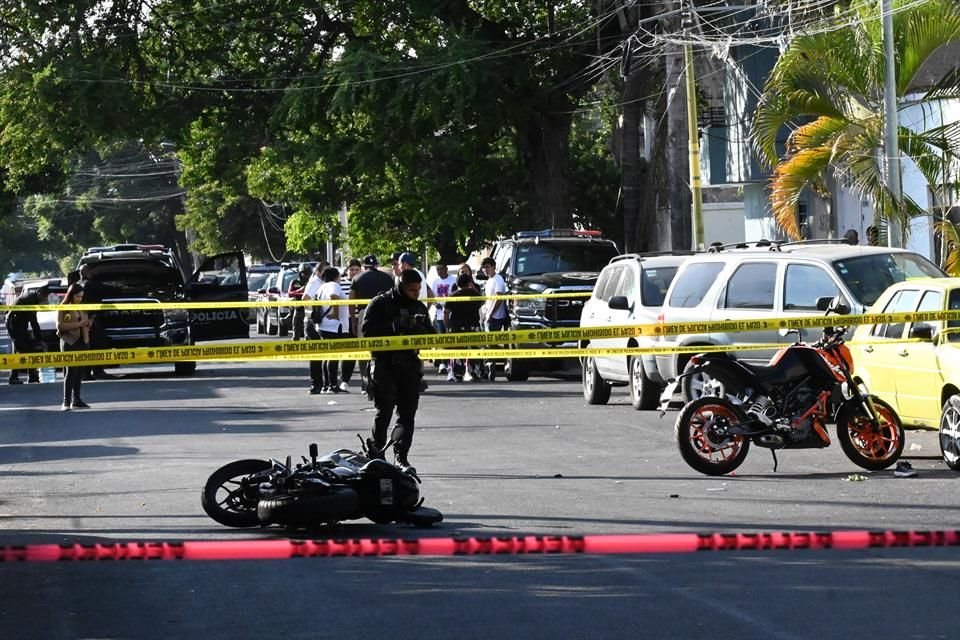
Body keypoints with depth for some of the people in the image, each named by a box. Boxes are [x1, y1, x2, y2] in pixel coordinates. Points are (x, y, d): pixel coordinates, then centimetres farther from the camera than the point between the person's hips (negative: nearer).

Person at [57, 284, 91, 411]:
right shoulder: (63, 308, -3)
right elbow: (60, 325, -14)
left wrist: (87, 324, 5)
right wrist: (78, 324, -19)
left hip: (82, 342, 6)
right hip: (69, 342, -6)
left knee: (79, 372, 7)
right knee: (71, 371, -10)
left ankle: (76, 400, 14)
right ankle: (66, 402, -9)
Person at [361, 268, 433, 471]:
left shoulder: (419, 307, 14)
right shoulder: (380, 304, -3)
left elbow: (430, 336, 16)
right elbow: (367, 331, -12)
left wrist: (419, 329, -7)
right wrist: (394, 327, -22)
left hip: (410, 365, 5)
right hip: (384, 365, -5)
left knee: (408, 414, 1)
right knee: (384, 412, -2)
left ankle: (401, 457, 4)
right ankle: (377, 452, 10)